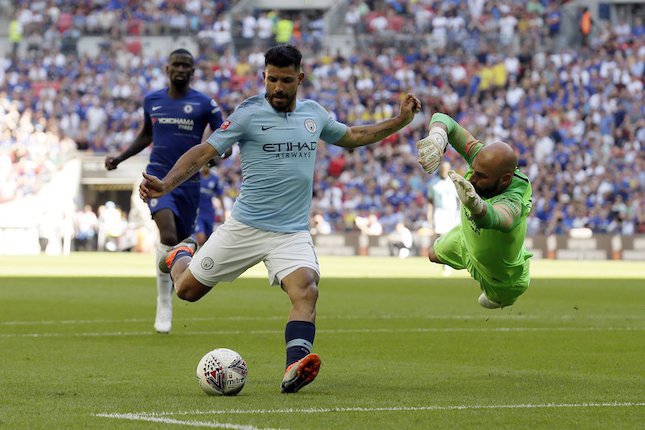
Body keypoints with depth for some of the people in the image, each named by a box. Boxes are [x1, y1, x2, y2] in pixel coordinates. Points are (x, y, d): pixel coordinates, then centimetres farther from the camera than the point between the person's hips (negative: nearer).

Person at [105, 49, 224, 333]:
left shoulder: (204, 104, -1)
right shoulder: (152, 101, 8)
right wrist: (119, 158, 16)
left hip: (188, 182, 0)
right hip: (157, 178, 0)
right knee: (168, 236, -25)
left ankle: (166, 297, 36)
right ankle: (164, 305, -15)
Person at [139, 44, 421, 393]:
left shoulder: (314, 113, 8)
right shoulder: (249, 113, -8)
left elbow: (352, 136, 28)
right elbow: (203, 152, -11)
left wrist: (400, 120, 22)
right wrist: (165, 184, -26)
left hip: (293, 233, 2)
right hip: (244, 228, -2)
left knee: (306, 289, -27)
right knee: (187, 289, 9)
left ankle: (294, 368, -40)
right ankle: (182, 255, 45)